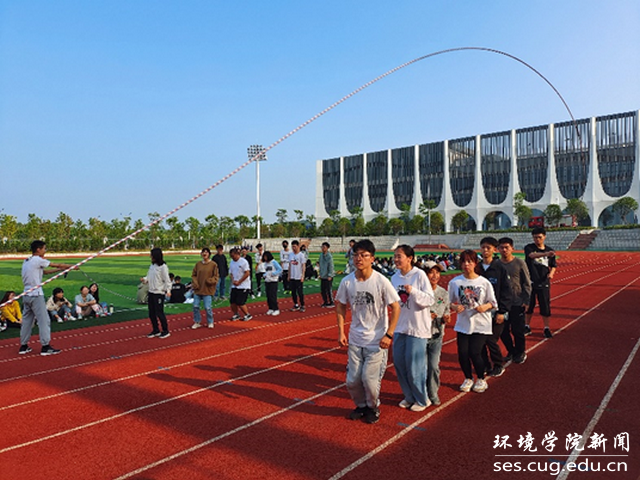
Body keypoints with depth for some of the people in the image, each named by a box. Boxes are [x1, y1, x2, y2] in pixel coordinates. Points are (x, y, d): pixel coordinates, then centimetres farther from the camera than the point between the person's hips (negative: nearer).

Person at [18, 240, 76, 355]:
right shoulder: (38, 260, -11)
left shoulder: (27, 261, 14)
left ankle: (23, 346, 21)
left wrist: (61, 269, 14)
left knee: (27, 320, 15)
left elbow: (45, 271, 16)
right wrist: (71, 266, 10)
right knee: (44, 320, -4)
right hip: (36, 295, -9)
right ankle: (45, 347, -2)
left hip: (27, 295, 9)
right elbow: (57, 265, -3)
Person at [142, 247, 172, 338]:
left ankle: (165, 331, 13)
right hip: (151, 292, 8)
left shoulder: (163, 266, -13)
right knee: (151, 313, 13)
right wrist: (145, 279, -5)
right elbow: (150, 277, 16)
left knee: (159, 313, -2)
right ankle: (156, 330, 27)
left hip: (159, 293, -8)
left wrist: (168, 290, -27)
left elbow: (167, 280, -15)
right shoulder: (152, 265, 10)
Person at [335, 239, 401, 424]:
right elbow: (340, 305, 8)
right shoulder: (347, 281, -6)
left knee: (370, 378, -3)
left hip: (377, 340, -4)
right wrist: (341, 332, 2)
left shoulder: (381, 281, -16)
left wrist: (389, 334, -14)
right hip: (355, 339, 4)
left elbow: (395, 307, -10)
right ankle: (361, 405, 36)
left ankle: (373, 407, 27)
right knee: (352, 380, 8)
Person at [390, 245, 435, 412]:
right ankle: (409, 397, 31)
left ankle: (422, 400, 23)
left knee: (415, 366, 1)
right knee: (399, 363, 11)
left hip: (417, 328, -6)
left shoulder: (419, 275, -11)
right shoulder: (395, 277, 6)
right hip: (400, 326, 6)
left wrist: (413, 291, -26)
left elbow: (430, 300, -14)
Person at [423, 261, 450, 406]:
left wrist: (446, 319, -6)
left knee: (434, 366, 5)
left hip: (437, 335, 4)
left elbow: (446, 313, 15)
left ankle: (433, 394, 25)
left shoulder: (444, 293, 6)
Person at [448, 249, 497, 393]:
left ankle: (481, 379, 23)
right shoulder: (455, 282, -1)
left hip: (481, 324, -2)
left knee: (475, 353, -6)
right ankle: (468, 379, 26)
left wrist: (485, 307, -17)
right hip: (463, 324, 2)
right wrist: (455, 307, -13)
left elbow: (493, 302, 2)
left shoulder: (484, 282, -4)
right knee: (462, 353, -1)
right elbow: (450, 302, 7)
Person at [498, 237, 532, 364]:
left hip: (517, 304, -3)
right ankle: (511, 351, 30)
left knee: (517, 330, 5)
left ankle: (521, 352, 26)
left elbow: (527, 283, -3)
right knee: (503, 330, 9)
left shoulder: (519, 263, -7)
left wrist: (526, 301, -7)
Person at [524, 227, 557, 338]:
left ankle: (547, 328, 16)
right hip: (530, 282, -1)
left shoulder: (550, 250, 5)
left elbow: (553, 266, 14)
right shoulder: (529, 248, -4)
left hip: (544, 283, 2)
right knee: (529, 305, 8)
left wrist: (551, 273, -8)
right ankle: (527, 327, 22)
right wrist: (545, 254, -45)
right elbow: (532, 255, -27)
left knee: (545, 306, 3)